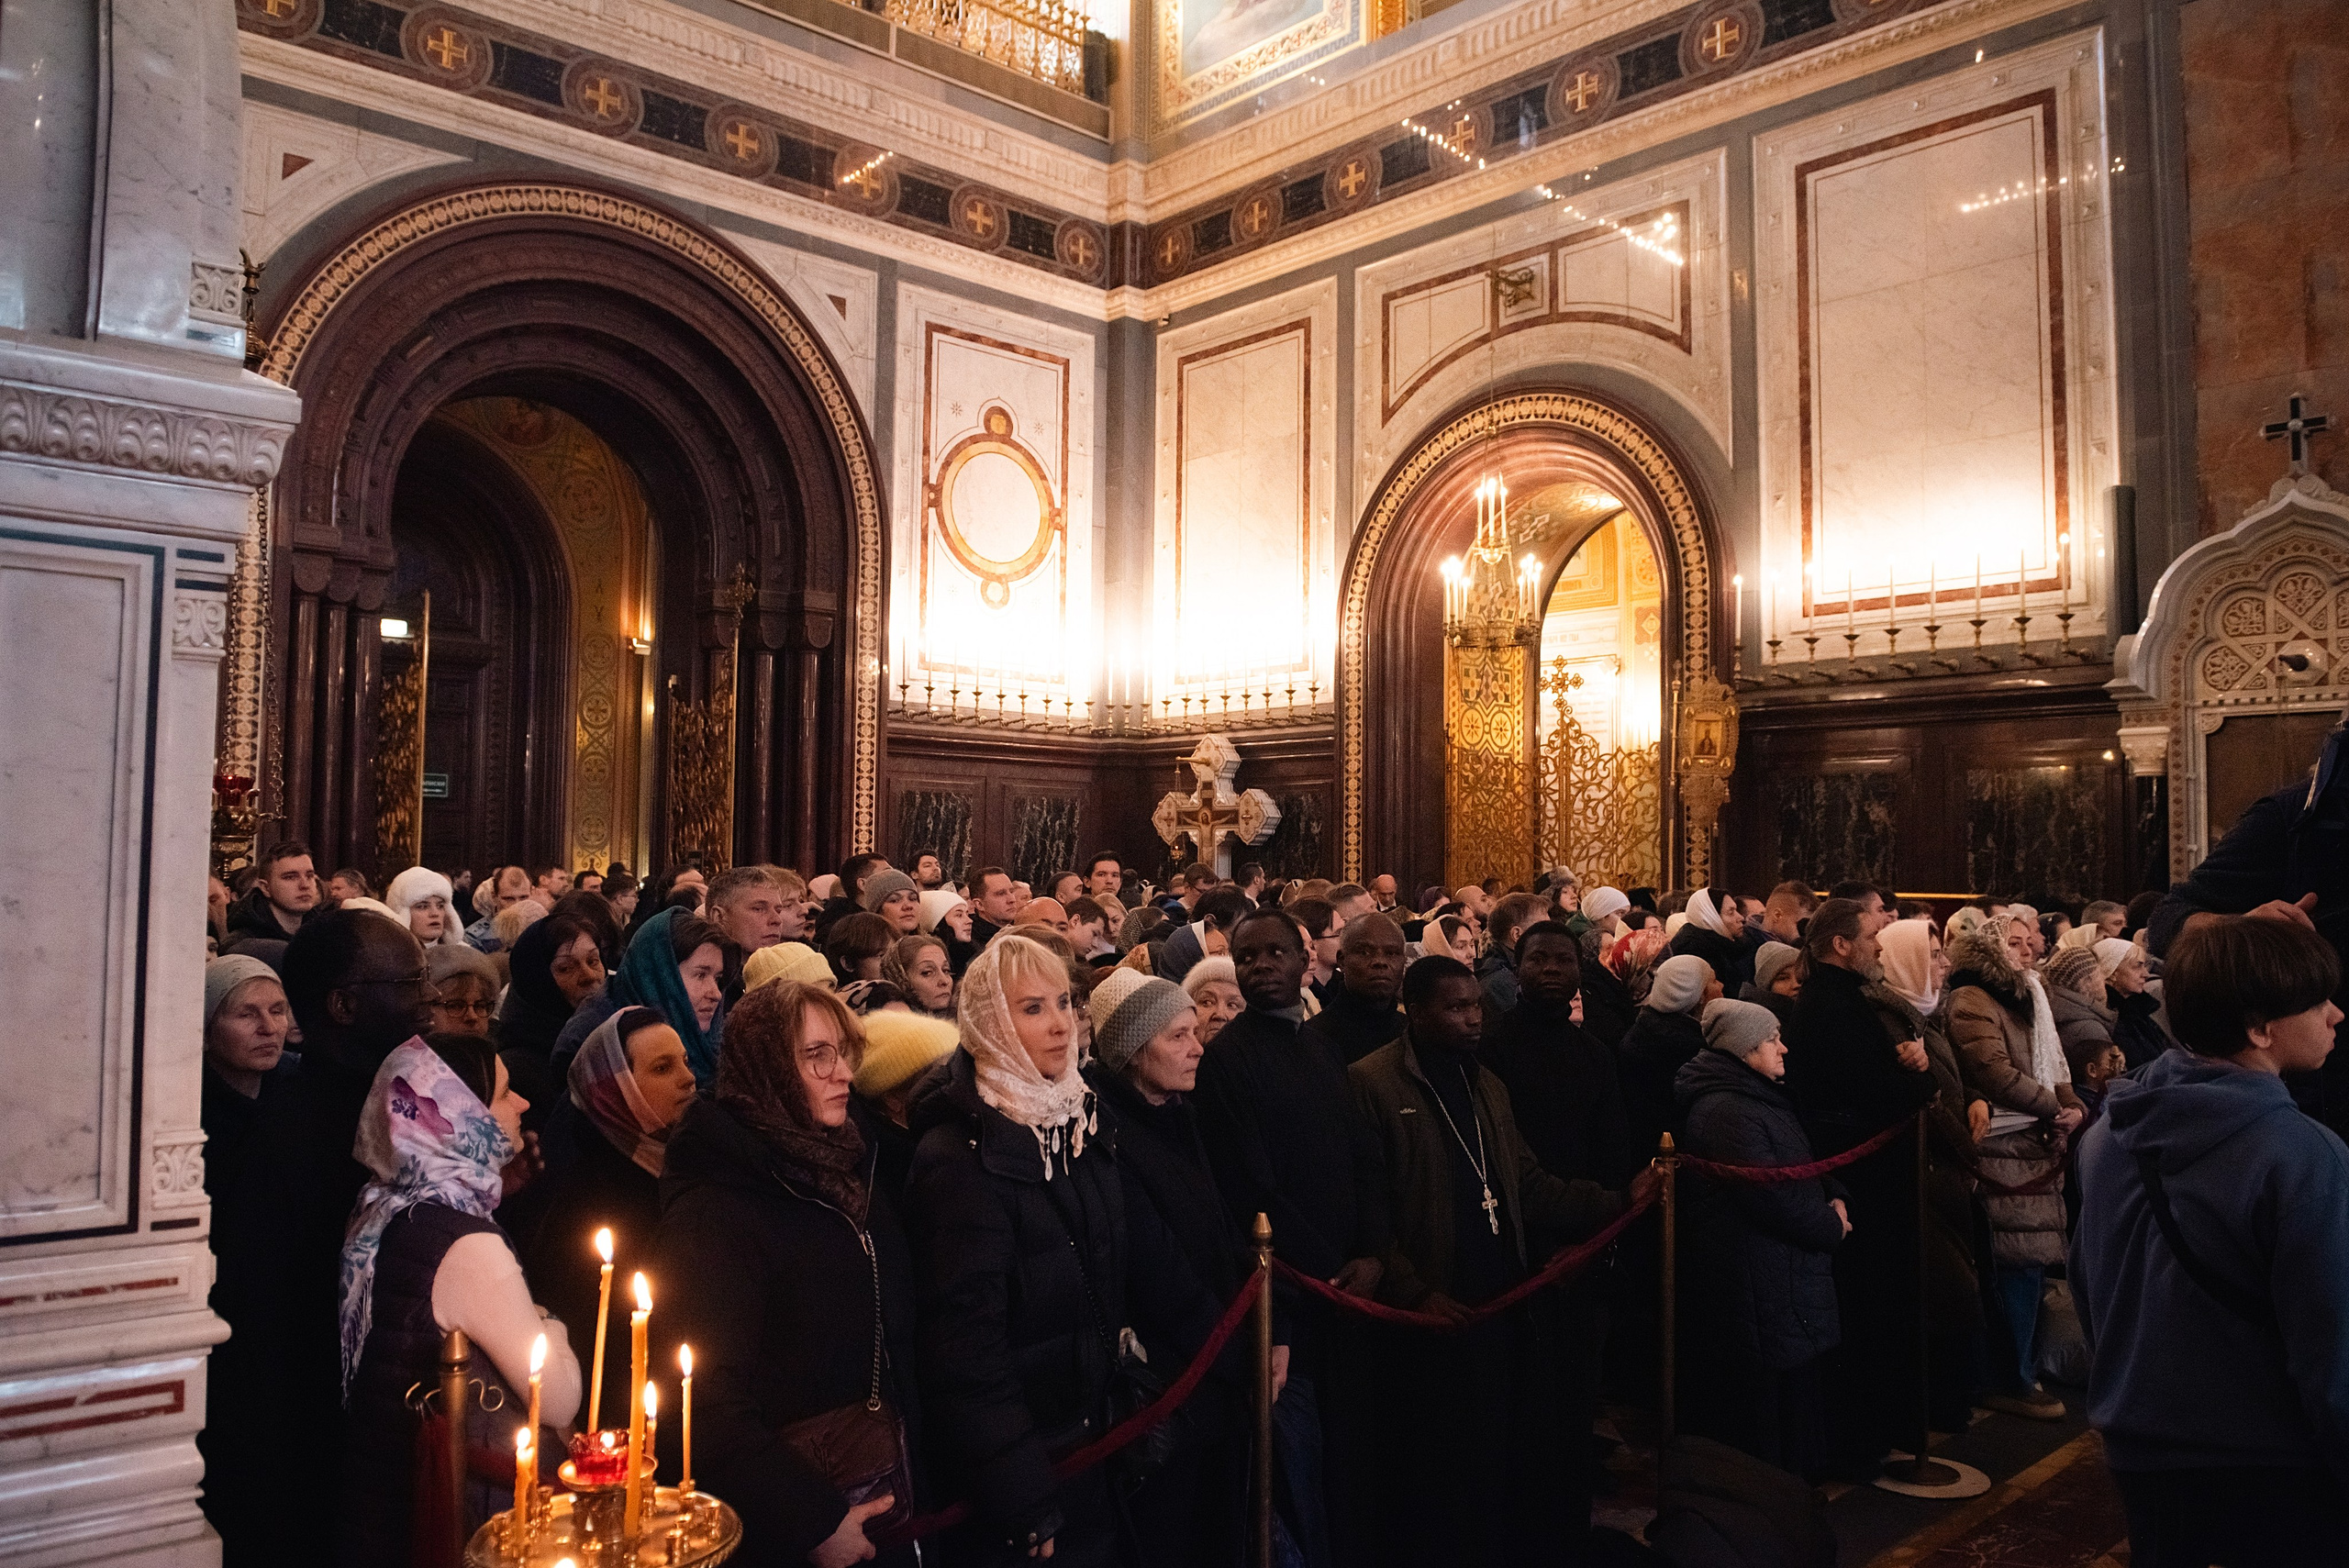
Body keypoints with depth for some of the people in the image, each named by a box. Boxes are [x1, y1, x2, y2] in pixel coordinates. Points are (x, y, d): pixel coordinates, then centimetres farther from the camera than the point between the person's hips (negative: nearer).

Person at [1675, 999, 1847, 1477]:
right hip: (1758, 1289, -11)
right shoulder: (1724, 1110, -22)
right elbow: (1772, 1196, -24)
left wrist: (1833, 1196, 1)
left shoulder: (1762, 1098, 14)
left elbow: (1803, 1165, 21)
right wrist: (1831, 1228, -10)